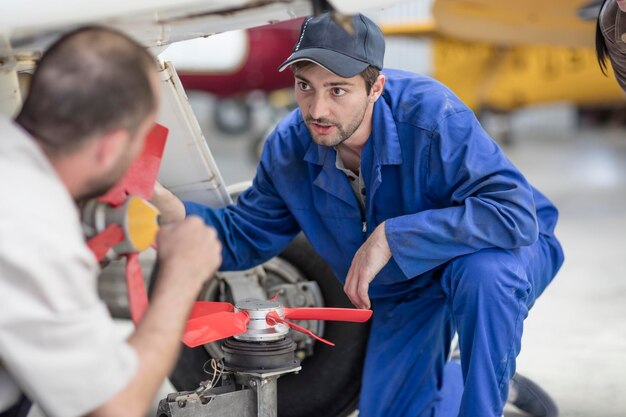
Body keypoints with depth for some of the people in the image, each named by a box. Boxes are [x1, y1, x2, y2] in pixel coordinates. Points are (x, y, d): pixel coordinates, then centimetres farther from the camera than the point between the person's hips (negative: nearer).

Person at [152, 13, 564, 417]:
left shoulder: (432, 116, -35)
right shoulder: (290, 147, -16)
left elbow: (516, 214, -43)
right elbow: (244, 237, -2)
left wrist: (391, 236, -42)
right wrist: (167, 205, -21)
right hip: (404, 292, 5)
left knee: (483, 272, -40)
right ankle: (444, 381, 36)